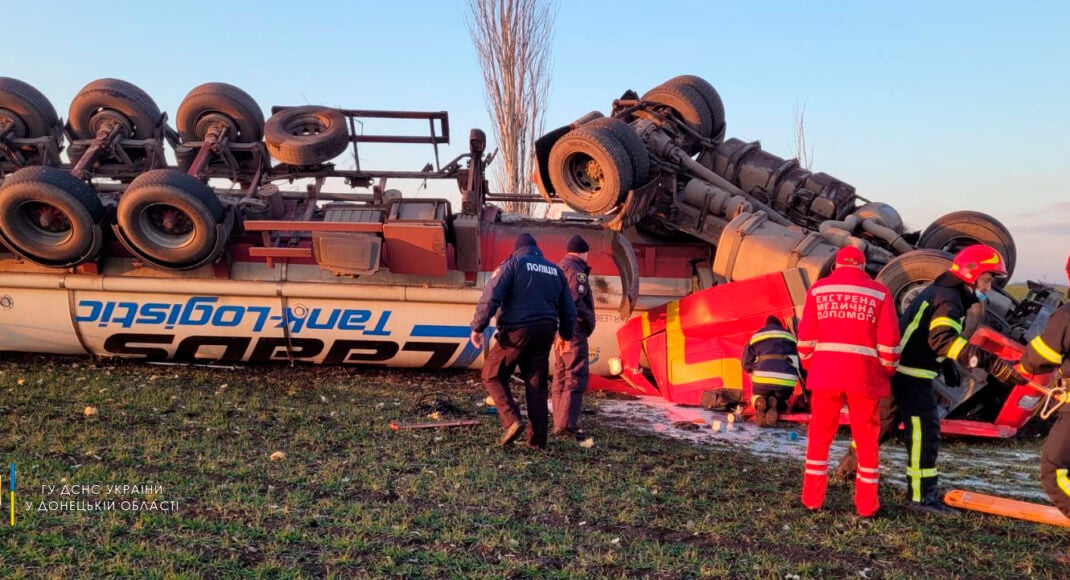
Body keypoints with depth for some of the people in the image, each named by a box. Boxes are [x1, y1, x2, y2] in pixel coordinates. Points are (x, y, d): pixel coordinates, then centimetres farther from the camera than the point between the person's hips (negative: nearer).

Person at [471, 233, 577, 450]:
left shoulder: (513, 263, 2)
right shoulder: (555, 270, 18)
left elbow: (491, 297, -11)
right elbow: (569, 309, 19)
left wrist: (477, 327, -7)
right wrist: (566, 335, 32)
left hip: (517, 330, -5)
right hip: (545, 332, 5)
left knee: (492, 375, 8)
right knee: (536, 385, 11)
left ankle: (512, 420, -9)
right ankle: (537, 440, 11)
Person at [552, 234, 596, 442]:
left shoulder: (558, 268, 20)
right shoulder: (576, 269, -9)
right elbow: (575, 301, -20)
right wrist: (589, 321, -8)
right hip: (573, 330, -10)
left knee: (561, 377, 12)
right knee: (576, 376, -11)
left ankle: (559, 424, 16)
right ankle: (567, 424, -18)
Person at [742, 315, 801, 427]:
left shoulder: (756, 337, 20)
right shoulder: (790, 336, 23)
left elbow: (746, 364, 17)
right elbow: (800, 362, 22)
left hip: (762, 378, -1)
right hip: (787, 381, 1)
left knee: (756, 397, 30)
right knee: (781, 402, 30)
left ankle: (759, 403, -10)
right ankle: (776, 405, -10)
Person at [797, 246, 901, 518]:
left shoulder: (818, 289, 6)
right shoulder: (879, 292, 3)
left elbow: (806, 336, 4)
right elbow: (888, 341, 0)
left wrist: (809, 366, 16)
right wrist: (887, 371, 13)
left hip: (824, 373, 1)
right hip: (864, 376, -1)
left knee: (819, 436, 11)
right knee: (867, 439, 10)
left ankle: (812, 499, 15)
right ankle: (867, 505, 16)